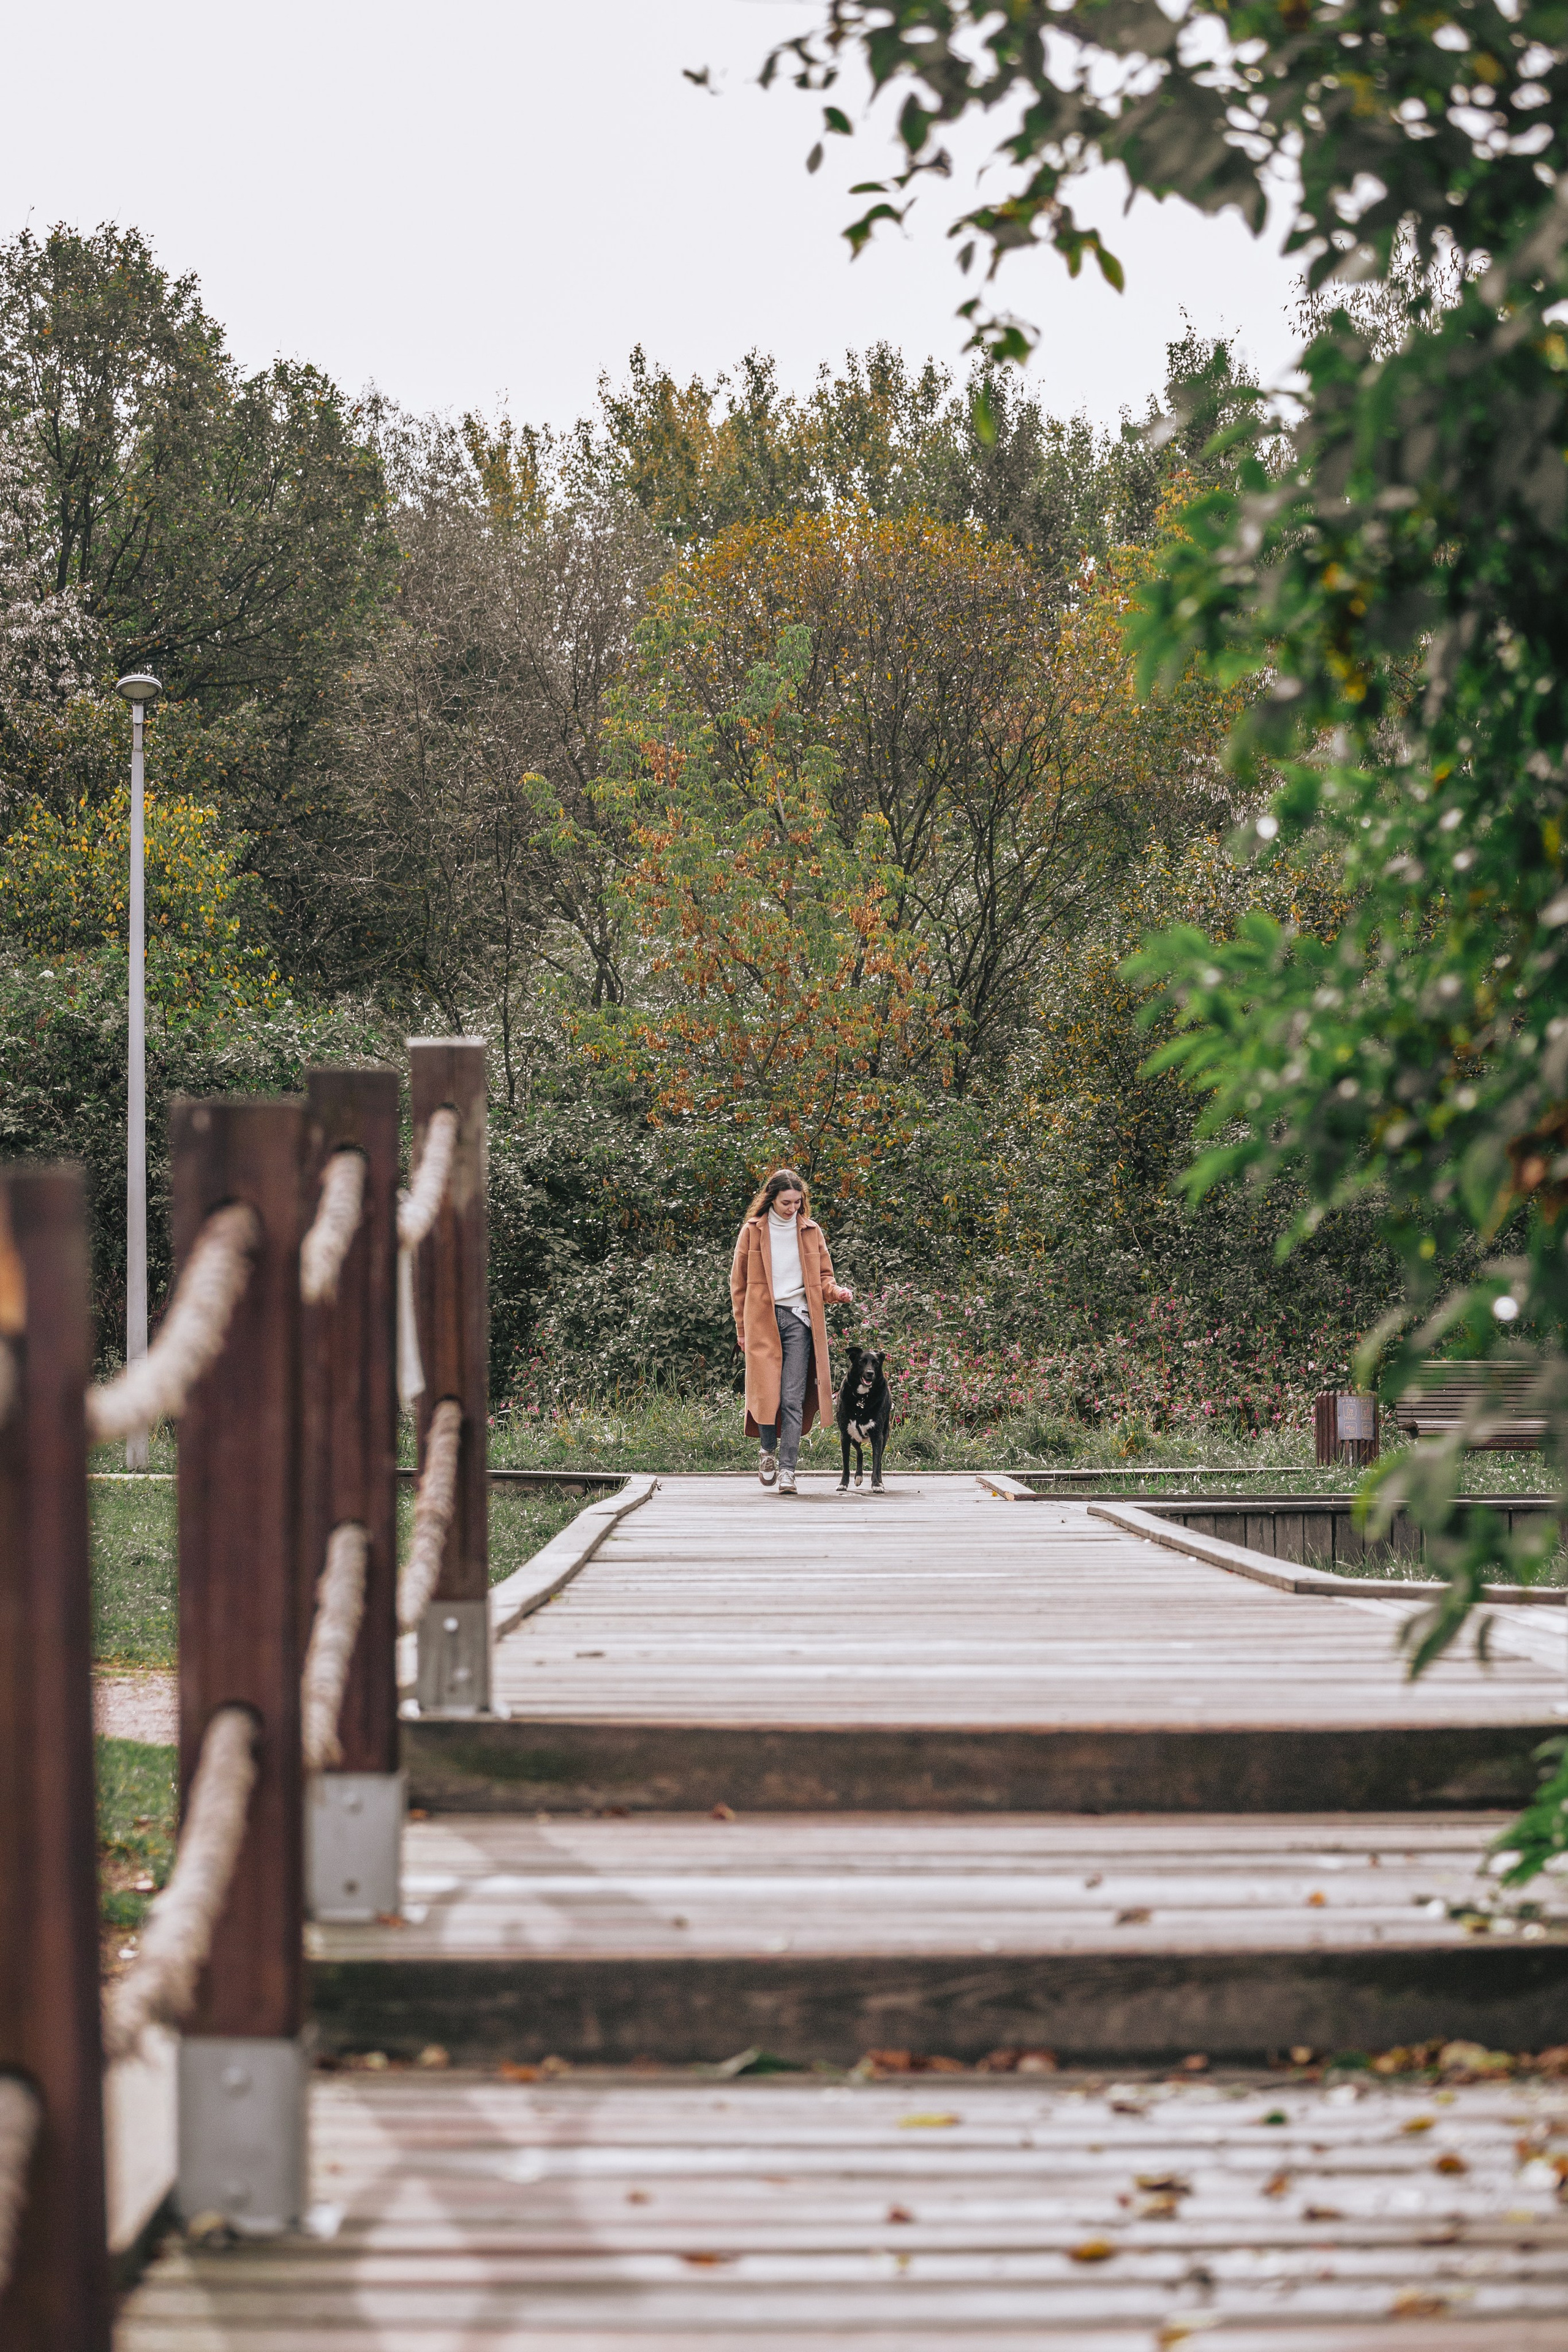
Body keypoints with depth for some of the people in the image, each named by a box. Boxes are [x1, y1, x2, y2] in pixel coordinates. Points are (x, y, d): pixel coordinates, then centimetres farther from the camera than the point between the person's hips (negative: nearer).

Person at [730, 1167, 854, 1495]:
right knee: (766, 1391, -6)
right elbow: (739, 1282, 10)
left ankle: (787, 1469, -8)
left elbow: (823, 1278, 16)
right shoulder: (753, 1231, 5)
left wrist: (837, 1291, -7)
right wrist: (742, 1329, 8)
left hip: (799, 1319, 1)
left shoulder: (811, 1232, 10)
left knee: (793, 1398, -8)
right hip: (762, 1320, -1)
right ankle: (768, 1449, 20)